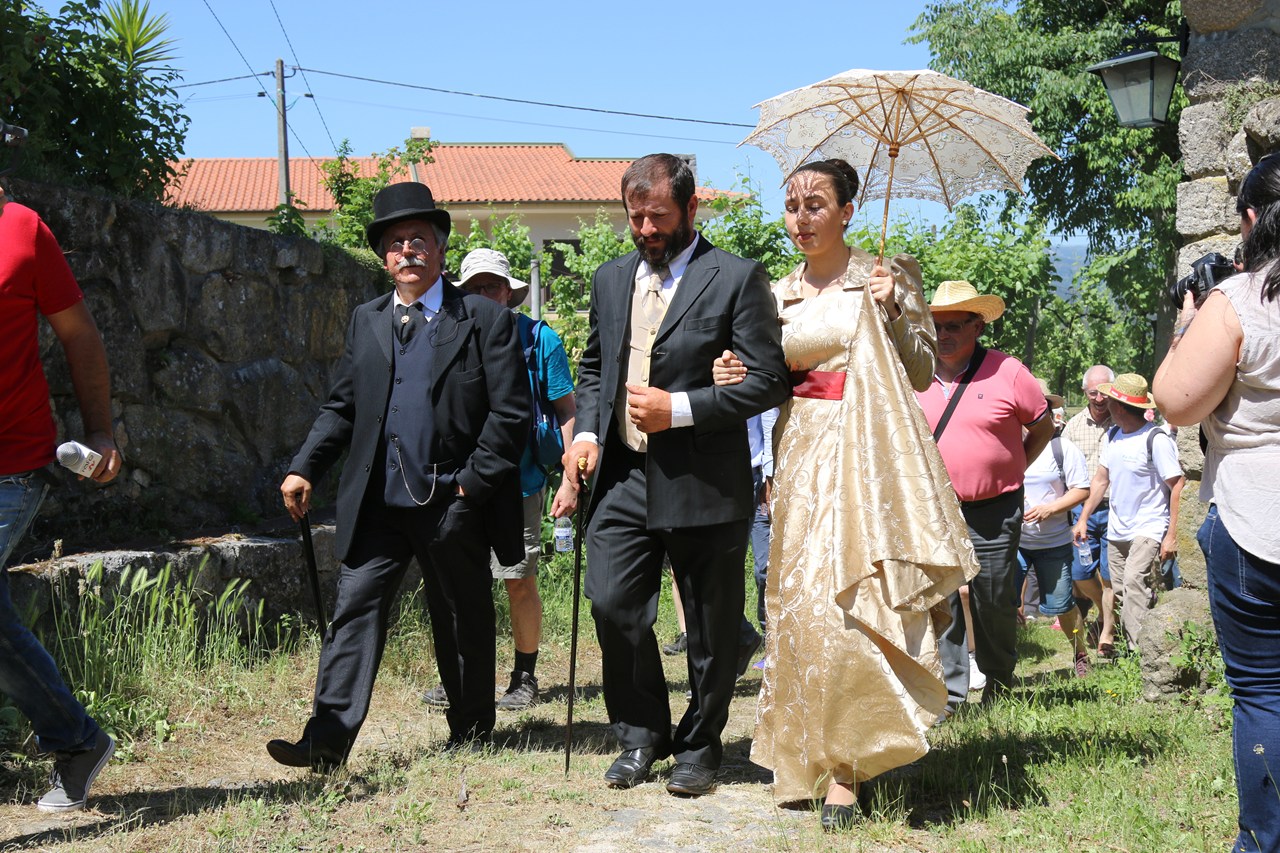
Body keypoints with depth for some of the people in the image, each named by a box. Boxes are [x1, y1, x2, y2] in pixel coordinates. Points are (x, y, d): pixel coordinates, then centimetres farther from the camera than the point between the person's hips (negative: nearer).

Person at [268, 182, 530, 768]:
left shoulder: (484, 320, 0)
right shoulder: (365, 322, 14)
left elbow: (511, 413, -6)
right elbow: (341, 408, 14)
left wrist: (473, 484, -12)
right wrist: (304, 469, 1)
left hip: (453, 505, -3)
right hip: (377, 502, 3)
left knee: (463, 622, 9)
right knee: (355, 610, -4)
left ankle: (470, 735, 24)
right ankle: (327, 739, -5)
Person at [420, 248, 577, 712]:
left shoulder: (538, 339, -1)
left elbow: (567, 411, 0)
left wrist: (570, 480, -8)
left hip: (519, 481, -3)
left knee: (519, 582, 1)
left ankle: (524, 679, 15)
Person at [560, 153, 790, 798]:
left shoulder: (737, 278, -5)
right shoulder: (611, 279, 14)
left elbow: (768, 380, -9)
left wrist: (679, 408, -17)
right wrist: (587, 431, 5)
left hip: (703, 482, -4)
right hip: (623, 476, 4)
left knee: (710, 624, 7)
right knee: (612, 605, -3)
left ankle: (699, 745, 25)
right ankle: (641, 734, 18)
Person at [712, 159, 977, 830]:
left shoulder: (887, 277, 2)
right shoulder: (779, 294, 12)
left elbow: (922, 373, 2)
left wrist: (893, 311, -12)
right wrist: (739, 375, -2)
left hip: (867, 455, -4)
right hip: (801, 455, 4)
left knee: (845, 597, -11)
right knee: (802, 600, 3)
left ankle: (845, 767, -1)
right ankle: (808, 753, 16)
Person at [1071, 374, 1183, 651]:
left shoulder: (1156, 439, -13)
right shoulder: (1111, 437, 9)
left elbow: (1177, 485, -13)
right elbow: (1100, 480, 17)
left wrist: (1171, 535, -16)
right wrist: (1083, 519, 13)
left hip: (1149, 530, -8)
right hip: (1117, 531, 8)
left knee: (1134, 586, -21)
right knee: (1121, 594, 9)